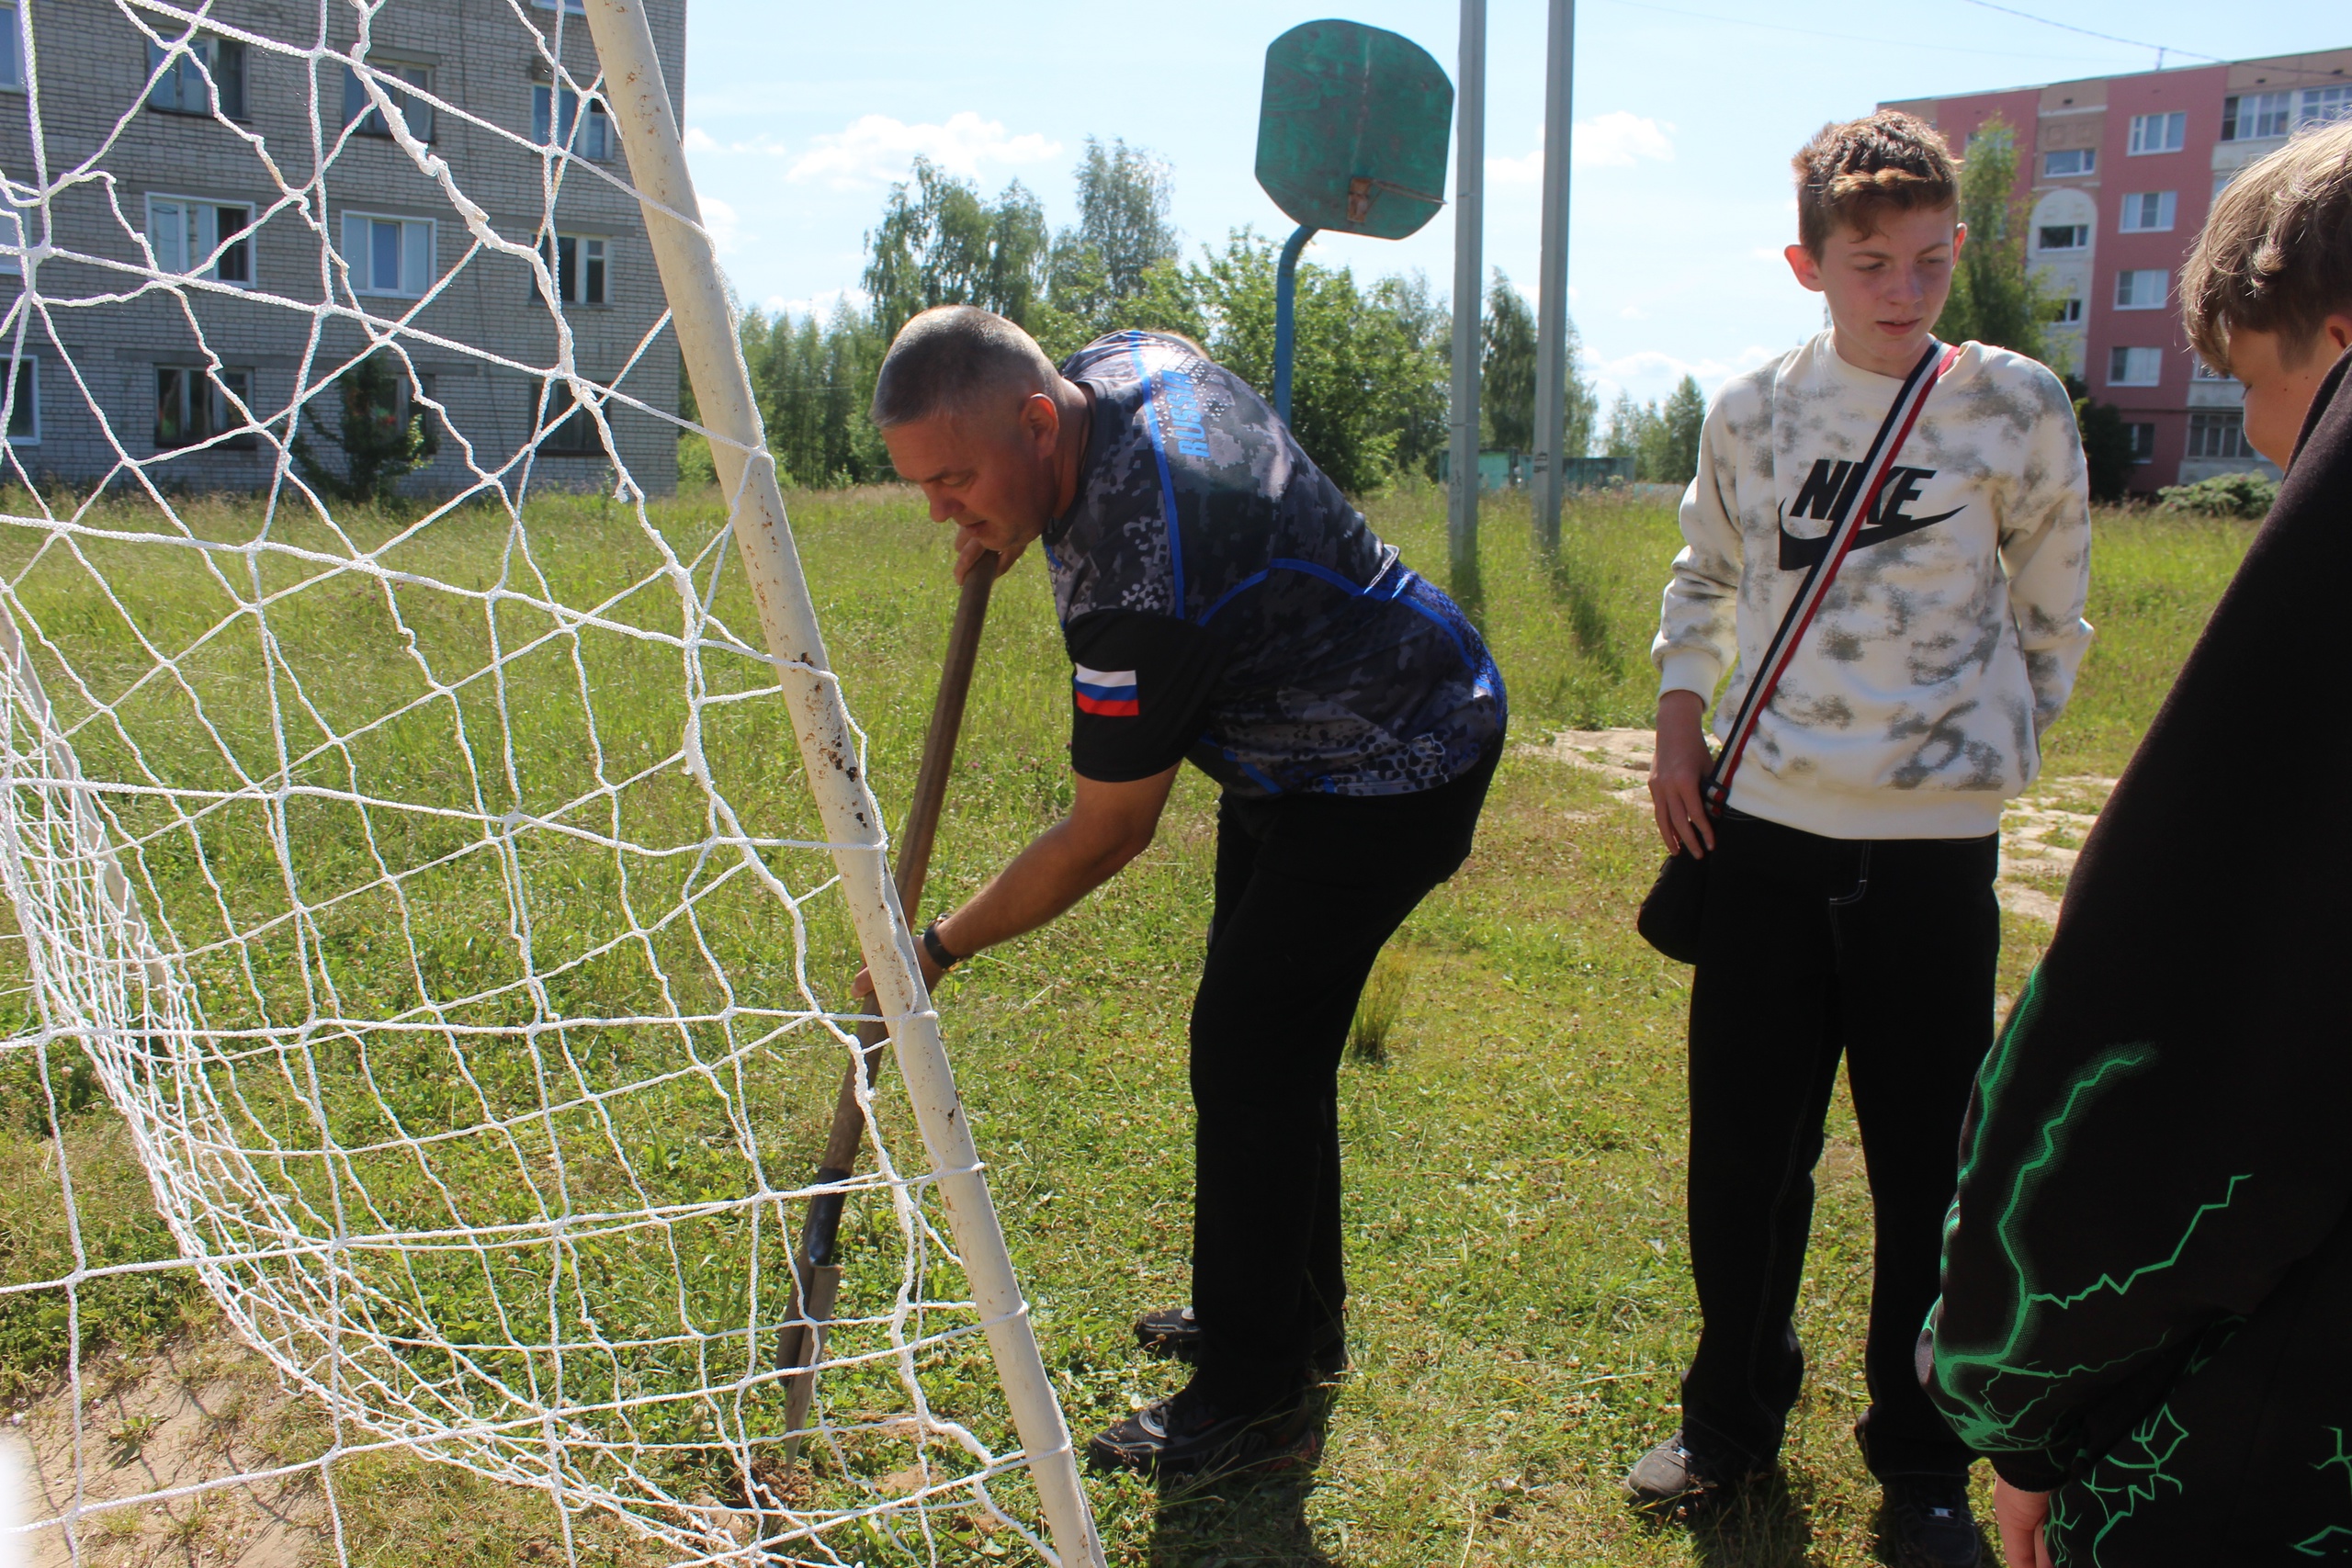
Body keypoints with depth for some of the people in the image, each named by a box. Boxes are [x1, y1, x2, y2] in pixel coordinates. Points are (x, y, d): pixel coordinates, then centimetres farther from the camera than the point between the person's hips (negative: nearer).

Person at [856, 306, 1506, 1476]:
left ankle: (1255, 1401, 4)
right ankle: (1293, 1315, 33)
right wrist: (1015, 526, 2)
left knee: (1250, 1051, -10)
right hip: (1300, 751, 11)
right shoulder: (1117, 362, -9)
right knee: (1266, 1035, 16)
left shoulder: (1140, 583, -36)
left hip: (1386, 775, -11)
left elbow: (1107, 836, -24)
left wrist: (942, 946, -13)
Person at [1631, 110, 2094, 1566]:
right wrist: (1677, 727, 7)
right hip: (1763, 832, 2)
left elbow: (2049, 618, 7)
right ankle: (1734, 1418, 32)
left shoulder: (2017, 406, -2)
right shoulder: (1753, 410, 3)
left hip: (1934, 844, -2)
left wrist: (1978, 750, 6)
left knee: (1930, 1174, 8)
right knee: (1742, 1156, 11)